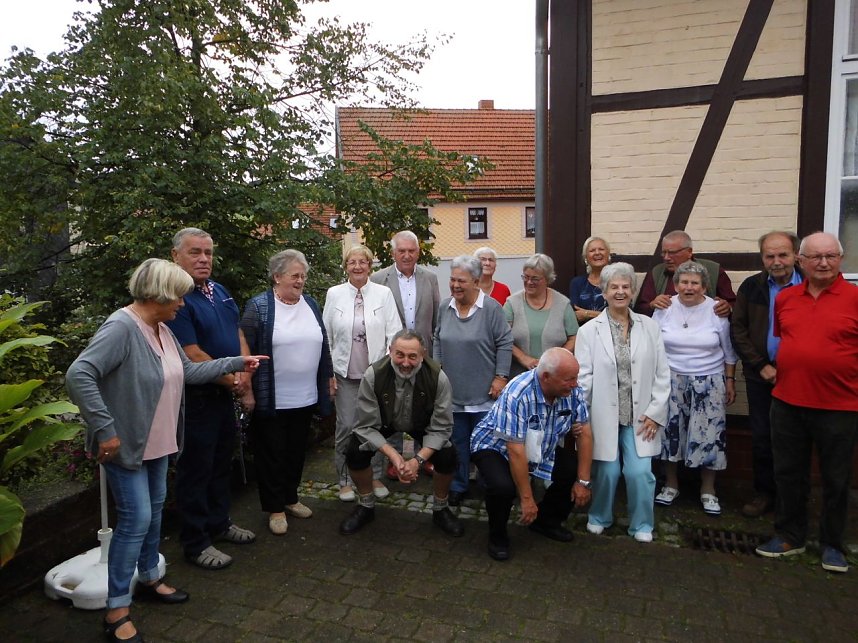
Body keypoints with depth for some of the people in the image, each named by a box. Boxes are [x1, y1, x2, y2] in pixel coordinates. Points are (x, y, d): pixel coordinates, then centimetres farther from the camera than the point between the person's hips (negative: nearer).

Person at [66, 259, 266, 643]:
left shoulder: (162, 330, 5)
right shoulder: (121, 328, -24)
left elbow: (189, 371, 13)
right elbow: (78, 375, -31)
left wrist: (236, 363, 11)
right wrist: (105, 429, -29)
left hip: (157, 442, 9)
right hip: (125, 445, -9)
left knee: (154, 510, 19)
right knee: (136, 520, -4)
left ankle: (149, 578, 39)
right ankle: (117, 610, 12)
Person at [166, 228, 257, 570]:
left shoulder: (219, 291, 8)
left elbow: (239, 336, 9)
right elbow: (193, 356, -22)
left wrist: (245, 377, -6)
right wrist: (235, 382, -13)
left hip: (224, 394, 8)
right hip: (197, 397, -8)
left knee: (222, 462, 20)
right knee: (195, 469, 6)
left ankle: (219, 523, 38)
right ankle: (196, 542, 21)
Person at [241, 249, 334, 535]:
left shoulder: (310, 303, 7)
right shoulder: (259, 306, -10)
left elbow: (323, 344, 15)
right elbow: (245, 351, -10)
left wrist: (329, 376, 15)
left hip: (306, 397, 5)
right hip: (272, 400, -5)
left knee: (296, 451, 17)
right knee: (272, 453, 8)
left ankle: (290, 498, 35)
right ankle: (275, 508, 23)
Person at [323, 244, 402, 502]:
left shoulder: (383, 293, 1)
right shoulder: (334, 294, 3)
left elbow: (394, 332, 1)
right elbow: (326, 335, 6)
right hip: (345, 373, 0)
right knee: (346, 427, 1)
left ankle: (375, 476, 25)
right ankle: (344, 479, 20)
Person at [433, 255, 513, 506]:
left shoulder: (491, 308, -10)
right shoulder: (445, 306, 4)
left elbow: (504, 344, -8)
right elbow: (438, 340, 15)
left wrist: (501, 376, -11)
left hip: (484, 393, -4)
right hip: (453, 391, 4)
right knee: (458, 442, 14)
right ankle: (458, 486, 29)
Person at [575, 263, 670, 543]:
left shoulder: (650, 327, 3)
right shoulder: (589, 330, -3)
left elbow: (662, 374, 4)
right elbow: (583, 378, -4)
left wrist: (656, 412, -1)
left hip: (639, 416, 2)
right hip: (604, 416, -1)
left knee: (640, 472, -3)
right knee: (607, 471, 4)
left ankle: (642, 525, 23)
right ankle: (599, 517, 32)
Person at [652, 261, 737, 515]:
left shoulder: (717, 311, -4)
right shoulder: (664, 309, -2)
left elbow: (728, 352, 5)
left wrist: (730, 381, 4)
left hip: (709, 382, -1)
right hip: (671, 381, 1)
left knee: (708, 434, 3)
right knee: (670, 432, 6)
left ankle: (708, 490, 21)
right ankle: (671, 484, 24)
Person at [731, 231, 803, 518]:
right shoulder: (751, 287, 1)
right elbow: (738, 330, 2)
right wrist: (762, 366, -5)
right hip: (760, 375, 2)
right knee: (761, 437, 9)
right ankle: (764, 493, 24)